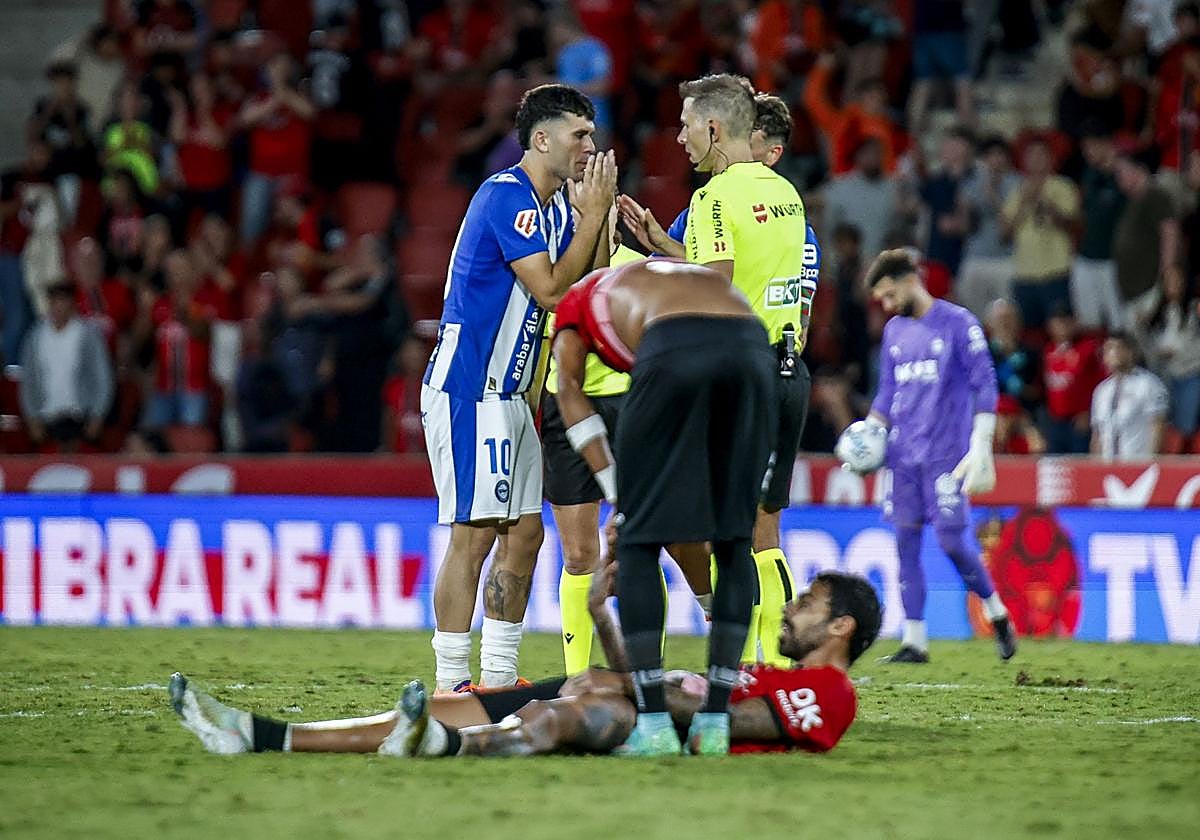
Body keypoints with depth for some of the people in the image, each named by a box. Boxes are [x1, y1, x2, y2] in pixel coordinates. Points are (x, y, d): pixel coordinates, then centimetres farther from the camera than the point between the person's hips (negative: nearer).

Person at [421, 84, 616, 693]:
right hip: (467, 388, -10)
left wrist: (596, 214, 0)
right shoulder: (508, 196, -15)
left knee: (524, 534, 9)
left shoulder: (556, 204, 15)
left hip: (506, 393, 10)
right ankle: (450, 685, -9)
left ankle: (498, 680, 14)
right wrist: (594, 214, -14)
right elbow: (550, 290, -20)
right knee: (475, 533, -11)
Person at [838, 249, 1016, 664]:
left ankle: (998, 614, 14)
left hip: (946, 454, -6)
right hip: (904, 454, 6)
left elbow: (985, 388, -6)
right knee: (906, 542, 1)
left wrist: (980, 450, -12)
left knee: (951, 541, -8)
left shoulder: (957, 323, -5)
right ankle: (914, 641, 4)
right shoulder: (894, 331, 14)